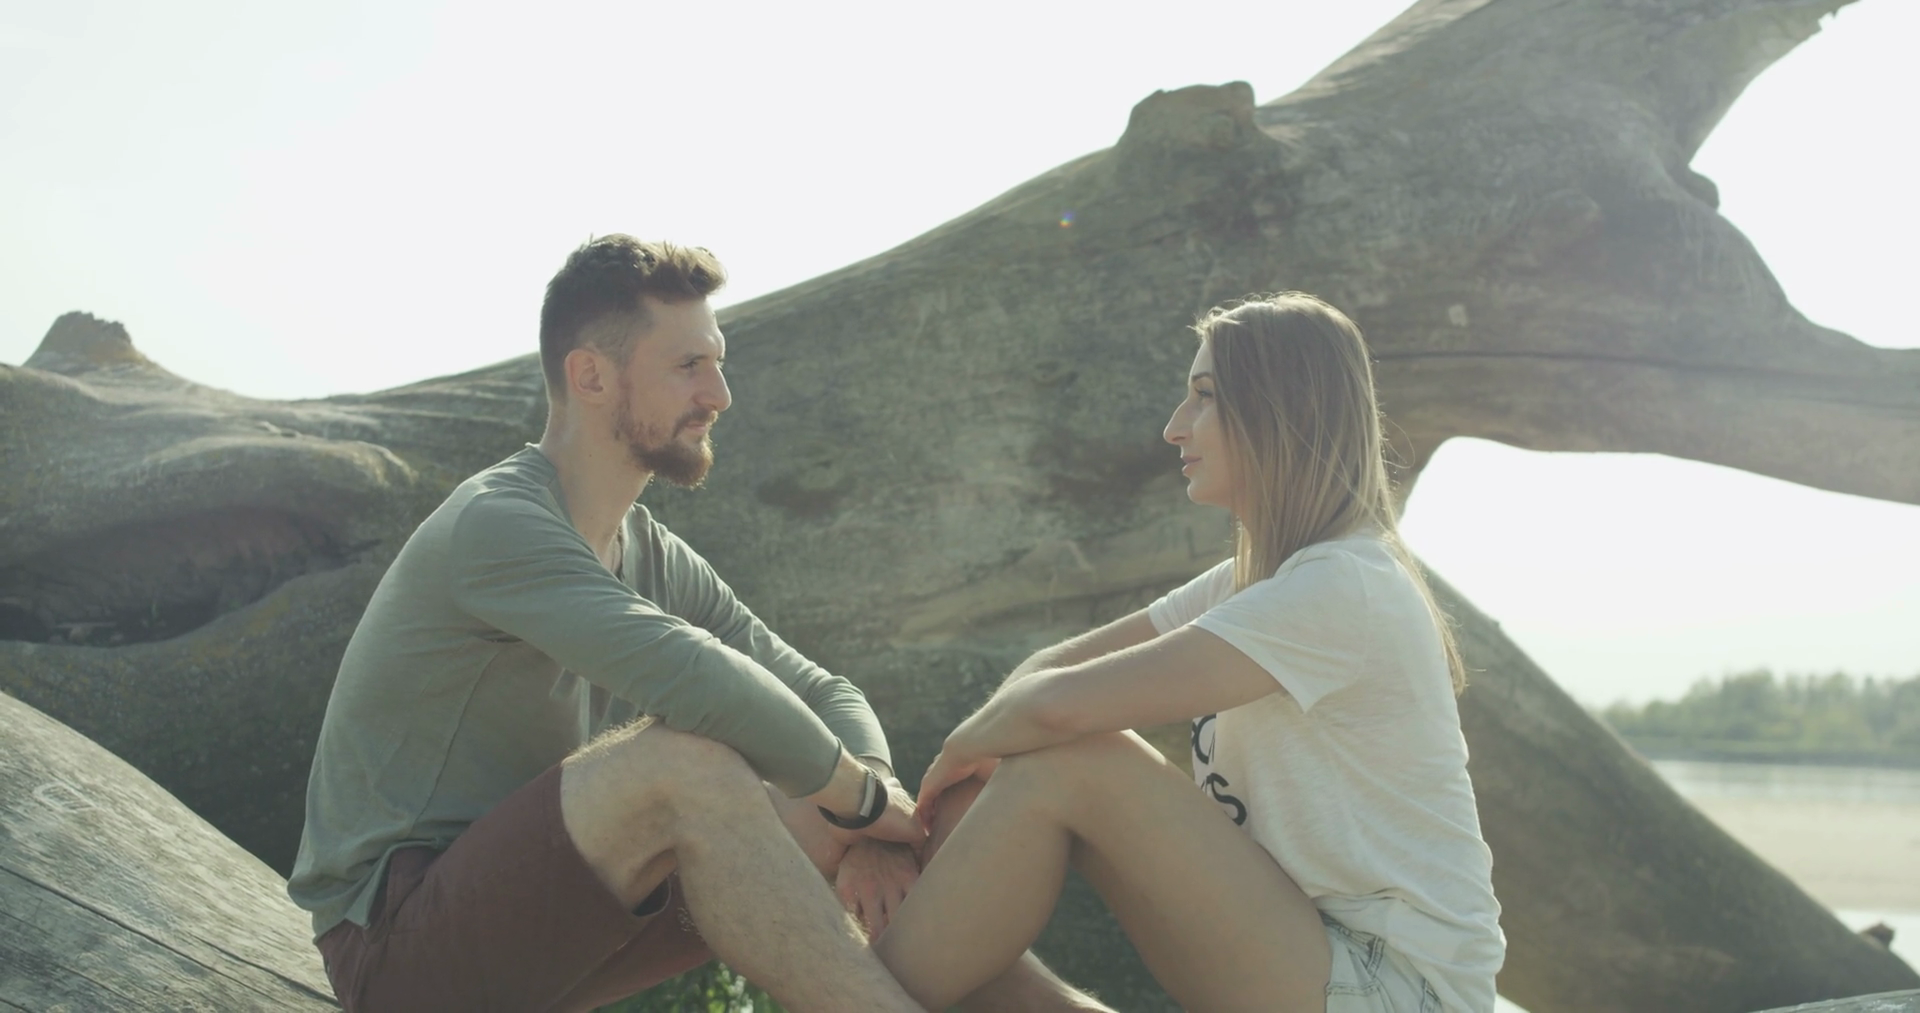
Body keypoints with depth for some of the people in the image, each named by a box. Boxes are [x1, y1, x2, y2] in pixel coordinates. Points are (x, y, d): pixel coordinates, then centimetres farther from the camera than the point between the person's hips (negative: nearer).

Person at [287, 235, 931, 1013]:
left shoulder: (658, 561, 10)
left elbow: (824, 696, 11)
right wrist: (862, 795, -19)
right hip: (393, 949, -9)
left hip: (521, 922, 9)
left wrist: (862, 810, -11)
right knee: (687, 765, -30)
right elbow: (696, 682, -33)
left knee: (815, 825, 1)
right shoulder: (496, 525, -18)